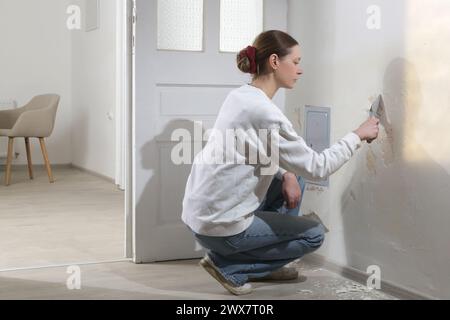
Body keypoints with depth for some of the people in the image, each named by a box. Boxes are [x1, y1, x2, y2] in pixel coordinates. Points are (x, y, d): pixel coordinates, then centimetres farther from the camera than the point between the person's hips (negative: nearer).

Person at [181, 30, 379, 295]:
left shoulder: (242, 95, 5)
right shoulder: (263, 111, -24)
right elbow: (317, 167, -17)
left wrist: (287, 176, -1)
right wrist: (357, 136, -6)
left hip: (205, 210, 9)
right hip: (220, 225, -9)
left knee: (295, 177, 19)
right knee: (314, 234, 6)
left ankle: (265, 265, 23)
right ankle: (227, 264, 2)